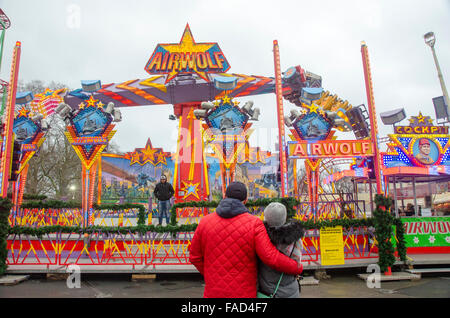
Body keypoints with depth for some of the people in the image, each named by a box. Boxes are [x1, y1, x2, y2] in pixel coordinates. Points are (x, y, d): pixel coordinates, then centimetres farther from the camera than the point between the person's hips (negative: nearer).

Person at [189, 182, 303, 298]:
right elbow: (272, 258, -20)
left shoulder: (205, 222, -7)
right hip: (243, 293, -2)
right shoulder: (254, 224, -15)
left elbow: (195, 257, 2)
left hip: (215, 292, 2)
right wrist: (297, 268, -1)